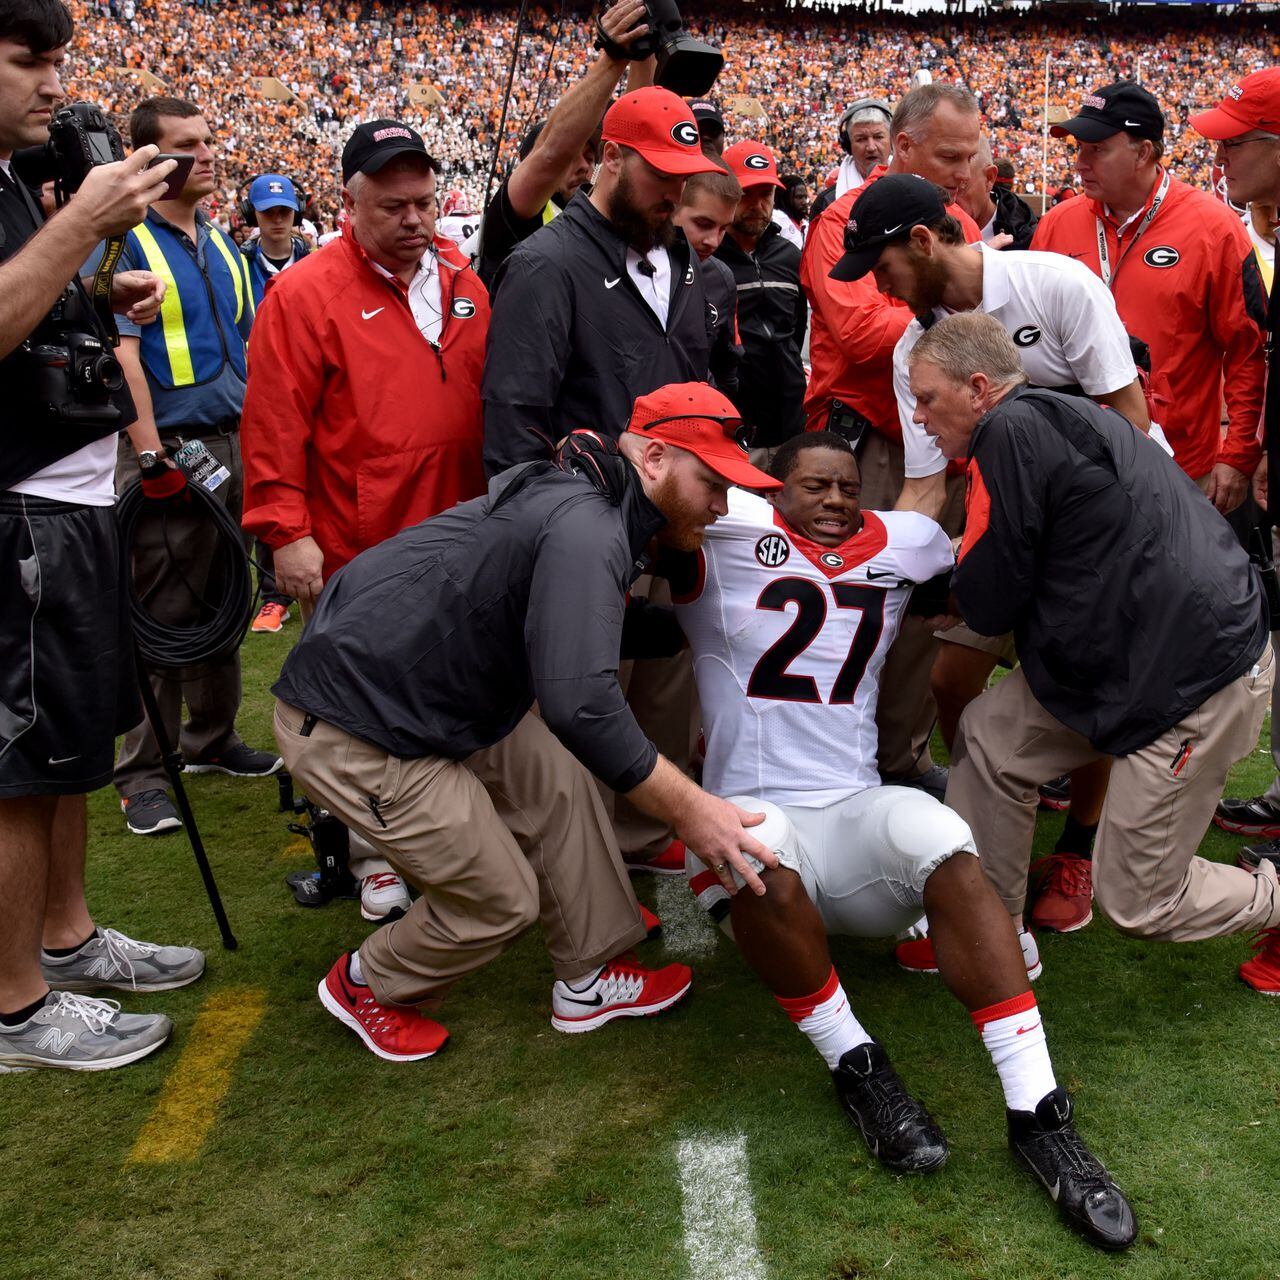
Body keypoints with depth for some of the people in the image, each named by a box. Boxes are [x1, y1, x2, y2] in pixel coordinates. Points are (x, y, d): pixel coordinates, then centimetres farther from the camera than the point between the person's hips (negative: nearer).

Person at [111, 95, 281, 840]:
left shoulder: (222, 244, 15)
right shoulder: (124, 239, -7)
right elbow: (119, 352, -14)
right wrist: (150, 452, -20)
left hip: (234, 444, 7)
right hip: (170, 449, -7)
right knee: (162, 612, -3)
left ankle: (212, 739, 30)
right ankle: (143, 775, 6)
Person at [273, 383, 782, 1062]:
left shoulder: (580, 500, 8)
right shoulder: (584, 530, -25)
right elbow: (579, 703, -34)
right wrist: (688, 809, -27)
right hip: (349, 730, -10)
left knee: (559, 780, 12)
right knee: (500, 900, 2)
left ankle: (589, 979, 24)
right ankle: (365, 984, 28)